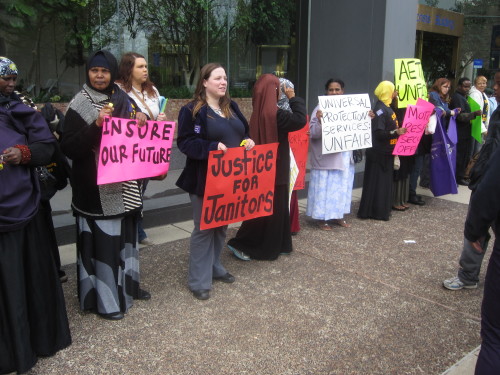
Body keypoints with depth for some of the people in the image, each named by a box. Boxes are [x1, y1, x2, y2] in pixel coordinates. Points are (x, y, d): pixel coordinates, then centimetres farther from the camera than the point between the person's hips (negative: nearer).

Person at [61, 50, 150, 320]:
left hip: (125, 184, 6)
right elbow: (68, 148, -15)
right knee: (101, 239, -1)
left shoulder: (125, 101, 7)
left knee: (125, 234, 17)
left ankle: (126, 285, 34)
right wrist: (95, 126, -26)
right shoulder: (79, 105, -8)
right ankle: (103, 299, 13)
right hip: (95, 187, -6)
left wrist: (141, 124, -6)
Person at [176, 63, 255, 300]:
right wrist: (213, 147, -28)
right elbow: (185, 142, -16)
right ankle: (198, 280, 11)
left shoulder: (232, 107, 12)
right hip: (205, 179, -7)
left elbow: (243, 133, 19)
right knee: (204, 228, 0)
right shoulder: (192, 110, -10)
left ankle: (215, 267, 34)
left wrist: (249, 142, -4)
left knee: (222, 225, 17)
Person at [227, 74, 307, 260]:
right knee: (271, 208, 2)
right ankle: (241, 244, 7)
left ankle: (277, 245, 28)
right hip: (274, 168, -9)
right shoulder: (273, 113, -21)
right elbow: (300, 119, -23)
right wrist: (293, 98, -11)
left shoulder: (259, 112, 6)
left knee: (271, 207, 17)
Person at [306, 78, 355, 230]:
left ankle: (338, 215, 28)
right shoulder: (321, 108, -11)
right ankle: (322, 218, 11)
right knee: (325, 187, -1)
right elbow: (313, 133, -17)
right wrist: (319, 120, -34)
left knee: (341, 186, 14)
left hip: (344, 156, 6)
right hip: (325, 157, -6)